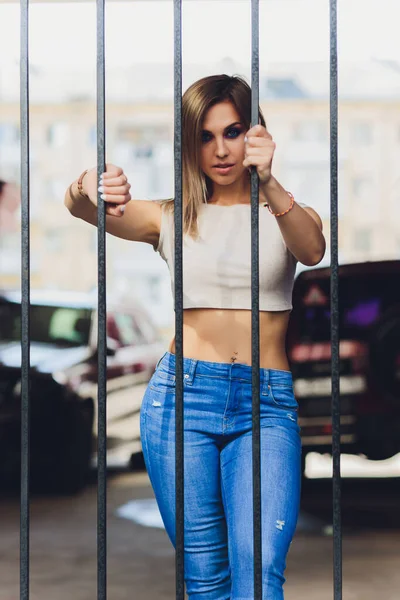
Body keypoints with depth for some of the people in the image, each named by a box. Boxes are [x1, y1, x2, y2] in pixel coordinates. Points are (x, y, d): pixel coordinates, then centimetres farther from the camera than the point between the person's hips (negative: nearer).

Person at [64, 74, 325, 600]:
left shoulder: (287, 214, 10)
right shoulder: (171, 217, 12)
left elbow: (312, 251, -14)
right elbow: (76, 205, -5)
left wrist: (269, 185, -33)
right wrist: (89, 189, -31)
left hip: (267, 403, -1)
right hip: (182, 394, 1)